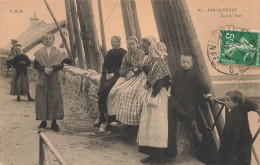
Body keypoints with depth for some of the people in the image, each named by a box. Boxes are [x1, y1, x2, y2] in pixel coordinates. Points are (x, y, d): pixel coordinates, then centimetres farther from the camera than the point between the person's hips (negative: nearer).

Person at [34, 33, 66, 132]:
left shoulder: (57, 52, 6)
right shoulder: (39, 52, 7)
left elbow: (61, 66, 0)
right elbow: (35, 65, 0)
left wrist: (52, 68, -17)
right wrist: (44, 68, -16)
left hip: (54, 79, 0)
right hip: (42, 79, 0)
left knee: (55, 99, -2)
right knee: (42, 99, -1)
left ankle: (54, 122, 3)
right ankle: (43, 121, 7)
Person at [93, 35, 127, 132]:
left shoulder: (123, 53, 3)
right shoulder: (109, 53, 21)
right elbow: (104, 65, 17)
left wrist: (114, 73, -13)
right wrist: (106, 73, -2)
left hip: (117, 75, -5)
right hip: (107, 74, 5)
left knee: (105, 88, -28)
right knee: (101, 91, -21)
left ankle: (102, 118, -22)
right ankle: (103, 117, -15)